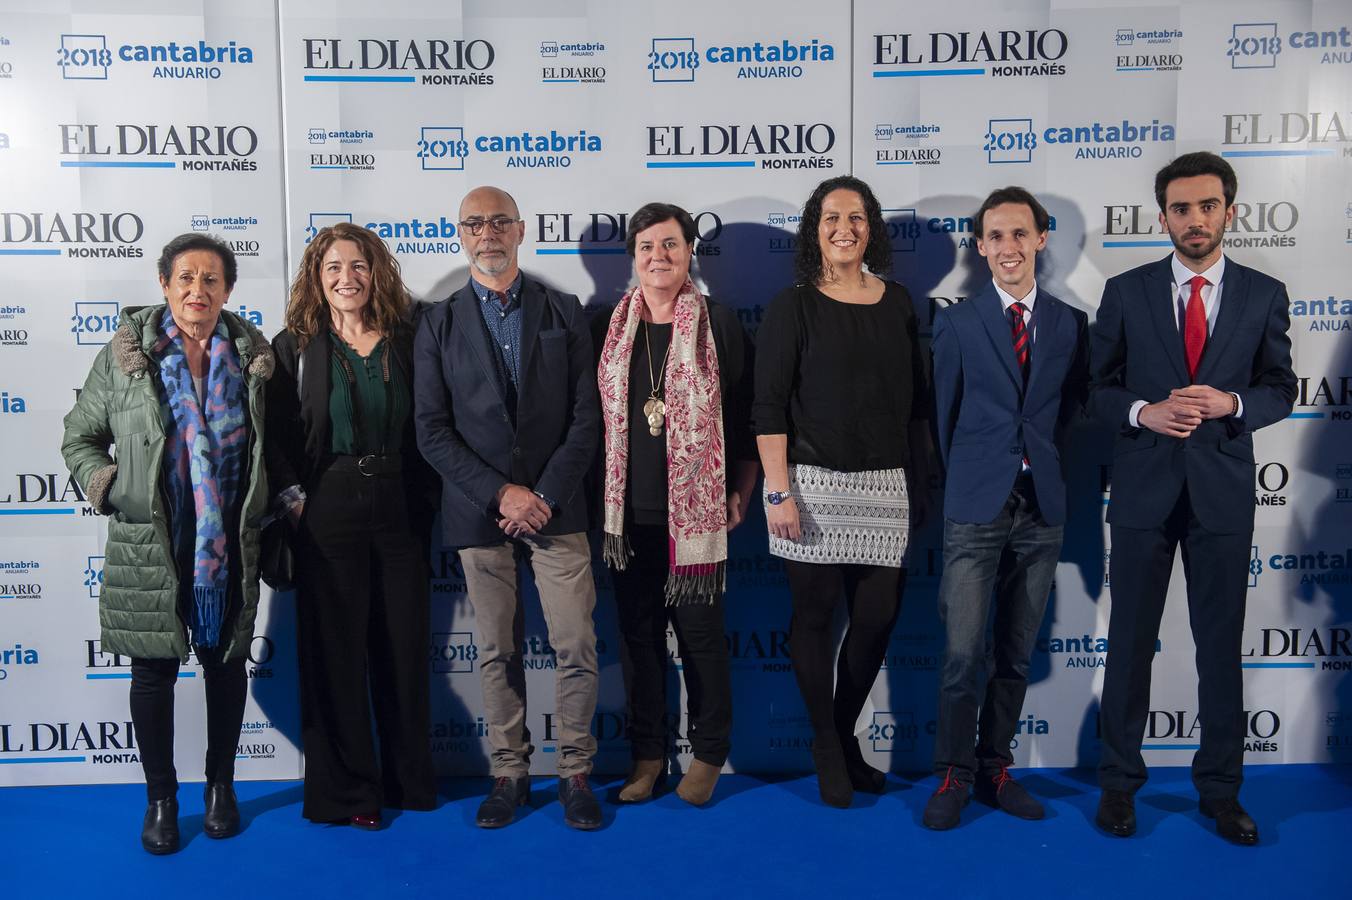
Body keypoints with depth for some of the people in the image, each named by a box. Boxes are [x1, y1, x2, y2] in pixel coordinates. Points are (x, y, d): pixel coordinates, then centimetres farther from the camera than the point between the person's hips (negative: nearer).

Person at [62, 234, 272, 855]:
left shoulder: (251, 356, 2)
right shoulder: (125, 354, -1)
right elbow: (80, 438, 7)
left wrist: (273, 508, -1)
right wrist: (108, 488, -8)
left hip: (228, 545, 1)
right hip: (148, 545, -1)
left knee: (225, 662, 13)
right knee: (154, 670, 8)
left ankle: (221, 785, 31)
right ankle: (160, 796, 26)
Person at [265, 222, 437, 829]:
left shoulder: (405, 341, 6)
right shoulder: (294, 347, 2)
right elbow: (277, 435, 0)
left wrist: (428, 504, 2)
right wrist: (291, 498, -11)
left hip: (400, 510, 2)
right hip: (328, 512, -2)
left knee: (405, 644, 9)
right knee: (335, 649, 5)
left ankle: (409, 780, 25)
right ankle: (346, 790, 18)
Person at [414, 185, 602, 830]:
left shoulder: (564, 312, 7)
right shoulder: (439, 325, 6)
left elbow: (586, 417, 1)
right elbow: (432, 431, 0)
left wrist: (544, 495, -9)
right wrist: (500, 494, -10)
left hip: (555, 507, 0)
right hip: (479, 511, 0)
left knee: (576, 647, 0)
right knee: (497, 654, 7)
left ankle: (575, 772, 16)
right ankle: (509, 773, 21)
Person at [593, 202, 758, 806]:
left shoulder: (720, 325, -1)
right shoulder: (608, 327, 6)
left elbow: (746, 417, 2)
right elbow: (592, 415, 13)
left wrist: (740, 495, -2)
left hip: (697, 510, -3)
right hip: (628, 513, 3)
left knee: (701, 634, 5)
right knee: (638, 634, 10)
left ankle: (708, 754, 22)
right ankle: (646, 752, 24)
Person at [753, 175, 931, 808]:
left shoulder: (897, 303, 10)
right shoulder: (793, 307, -2)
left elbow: (916, 399, 13)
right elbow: (768, 408, -6)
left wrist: (919, 484, 9)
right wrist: (778, 492, -12)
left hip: (885, 488, 4)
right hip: (814, 485, -3)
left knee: (878, 615, 4)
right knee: (815, 615, 4)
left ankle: (846, 736, 27)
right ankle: (827, 749, 22)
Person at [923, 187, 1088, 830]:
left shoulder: (1070, 323, 8)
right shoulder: (956, 323, 2)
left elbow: (1073, 407, 14)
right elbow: (944, 415, 7)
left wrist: (1044, 464, 8)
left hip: (1041, 509, 3)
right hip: (976, 509, -2)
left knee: (1016, 655, 9)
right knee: (964, 654, -4)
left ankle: (994, 770, 22)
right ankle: (954, 776, 12)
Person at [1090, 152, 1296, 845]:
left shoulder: (1263, 294, 5)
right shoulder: (1126, 292, 2)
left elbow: (1281, 389, 6)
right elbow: (1098, 385, 3)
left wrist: (1230, 404, -14)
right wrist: (1143, 411, -16)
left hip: (1222, 489, 1)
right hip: (1144, 486, -1)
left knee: (1222, 643, 8)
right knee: (1131, 640, 7)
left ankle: (1221, 788, 23)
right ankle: (1119, 782, 20)